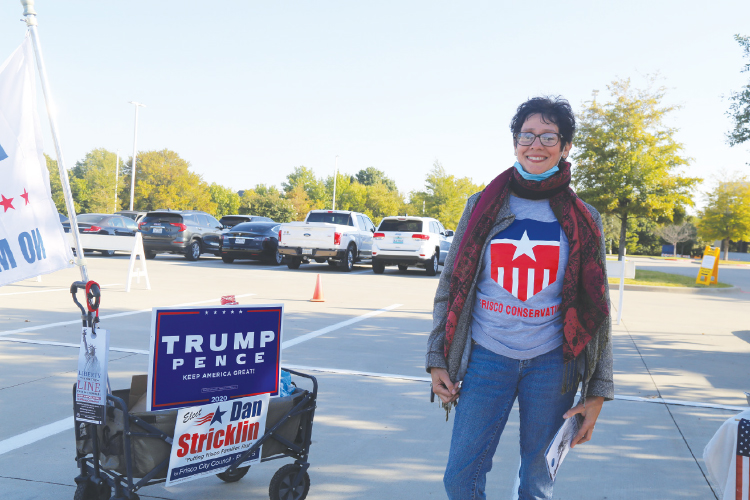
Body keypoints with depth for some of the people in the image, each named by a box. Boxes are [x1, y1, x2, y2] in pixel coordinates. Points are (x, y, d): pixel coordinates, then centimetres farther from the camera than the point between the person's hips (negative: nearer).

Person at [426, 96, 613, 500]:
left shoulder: (582, 221, 2)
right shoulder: (482, 208, 3)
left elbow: (596, 311, 4)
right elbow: (450, 287, 7)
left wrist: (597, 391, 0)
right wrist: (437, 359, 3)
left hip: (551, 362, 0)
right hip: (486, 357, 0)